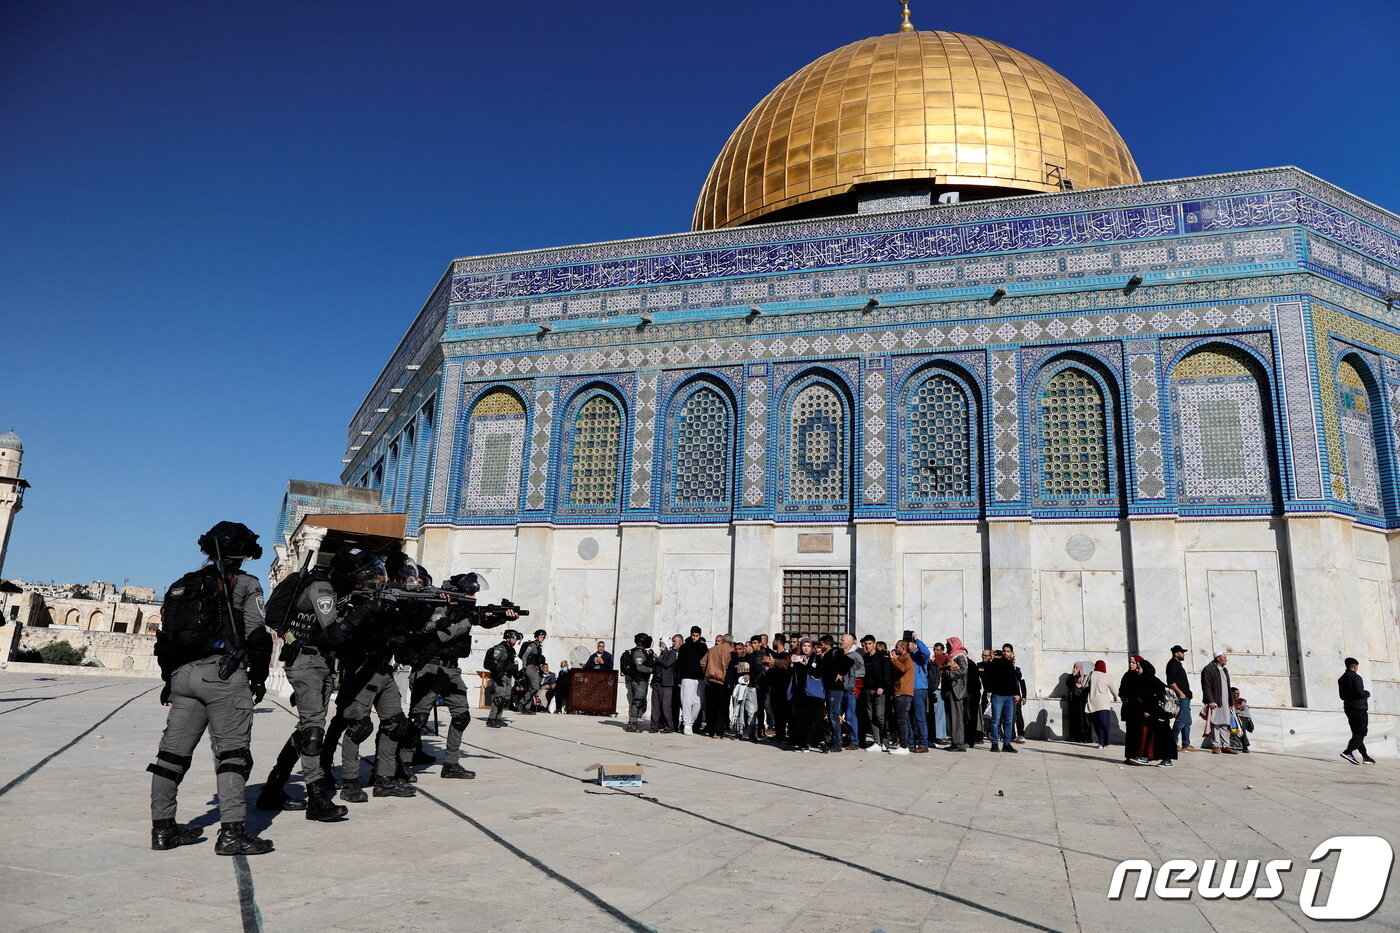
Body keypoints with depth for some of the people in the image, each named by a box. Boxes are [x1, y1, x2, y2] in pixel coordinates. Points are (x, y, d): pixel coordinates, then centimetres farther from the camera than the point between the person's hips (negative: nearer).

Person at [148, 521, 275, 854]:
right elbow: (257, 636, -7)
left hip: (182, 674, 6)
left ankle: (163, 827, 19)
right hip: (222, 673, -6)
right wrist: (258, 677, 2)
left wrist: (170, 679, 25)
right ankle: (231, 832, -9)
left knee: (173, 750, 13)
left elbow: (166, 636, 19)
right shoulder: (245, 584, 0)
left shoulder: (183, 586, 18)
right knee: (232, 751, -5)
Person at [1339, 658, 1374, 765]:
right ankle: (1348, 752, -22)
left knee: (1356, 733, 10)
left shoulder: (1341, 679, 15)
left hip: (1348, 708, 8)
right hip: (1359, 708, -8)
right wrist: (1368, 693, -2)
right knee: (1361, 733, -8)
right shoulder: (1355, 677, -12)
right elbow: (1360, 692, -21)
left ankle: (1365, 756, 13)